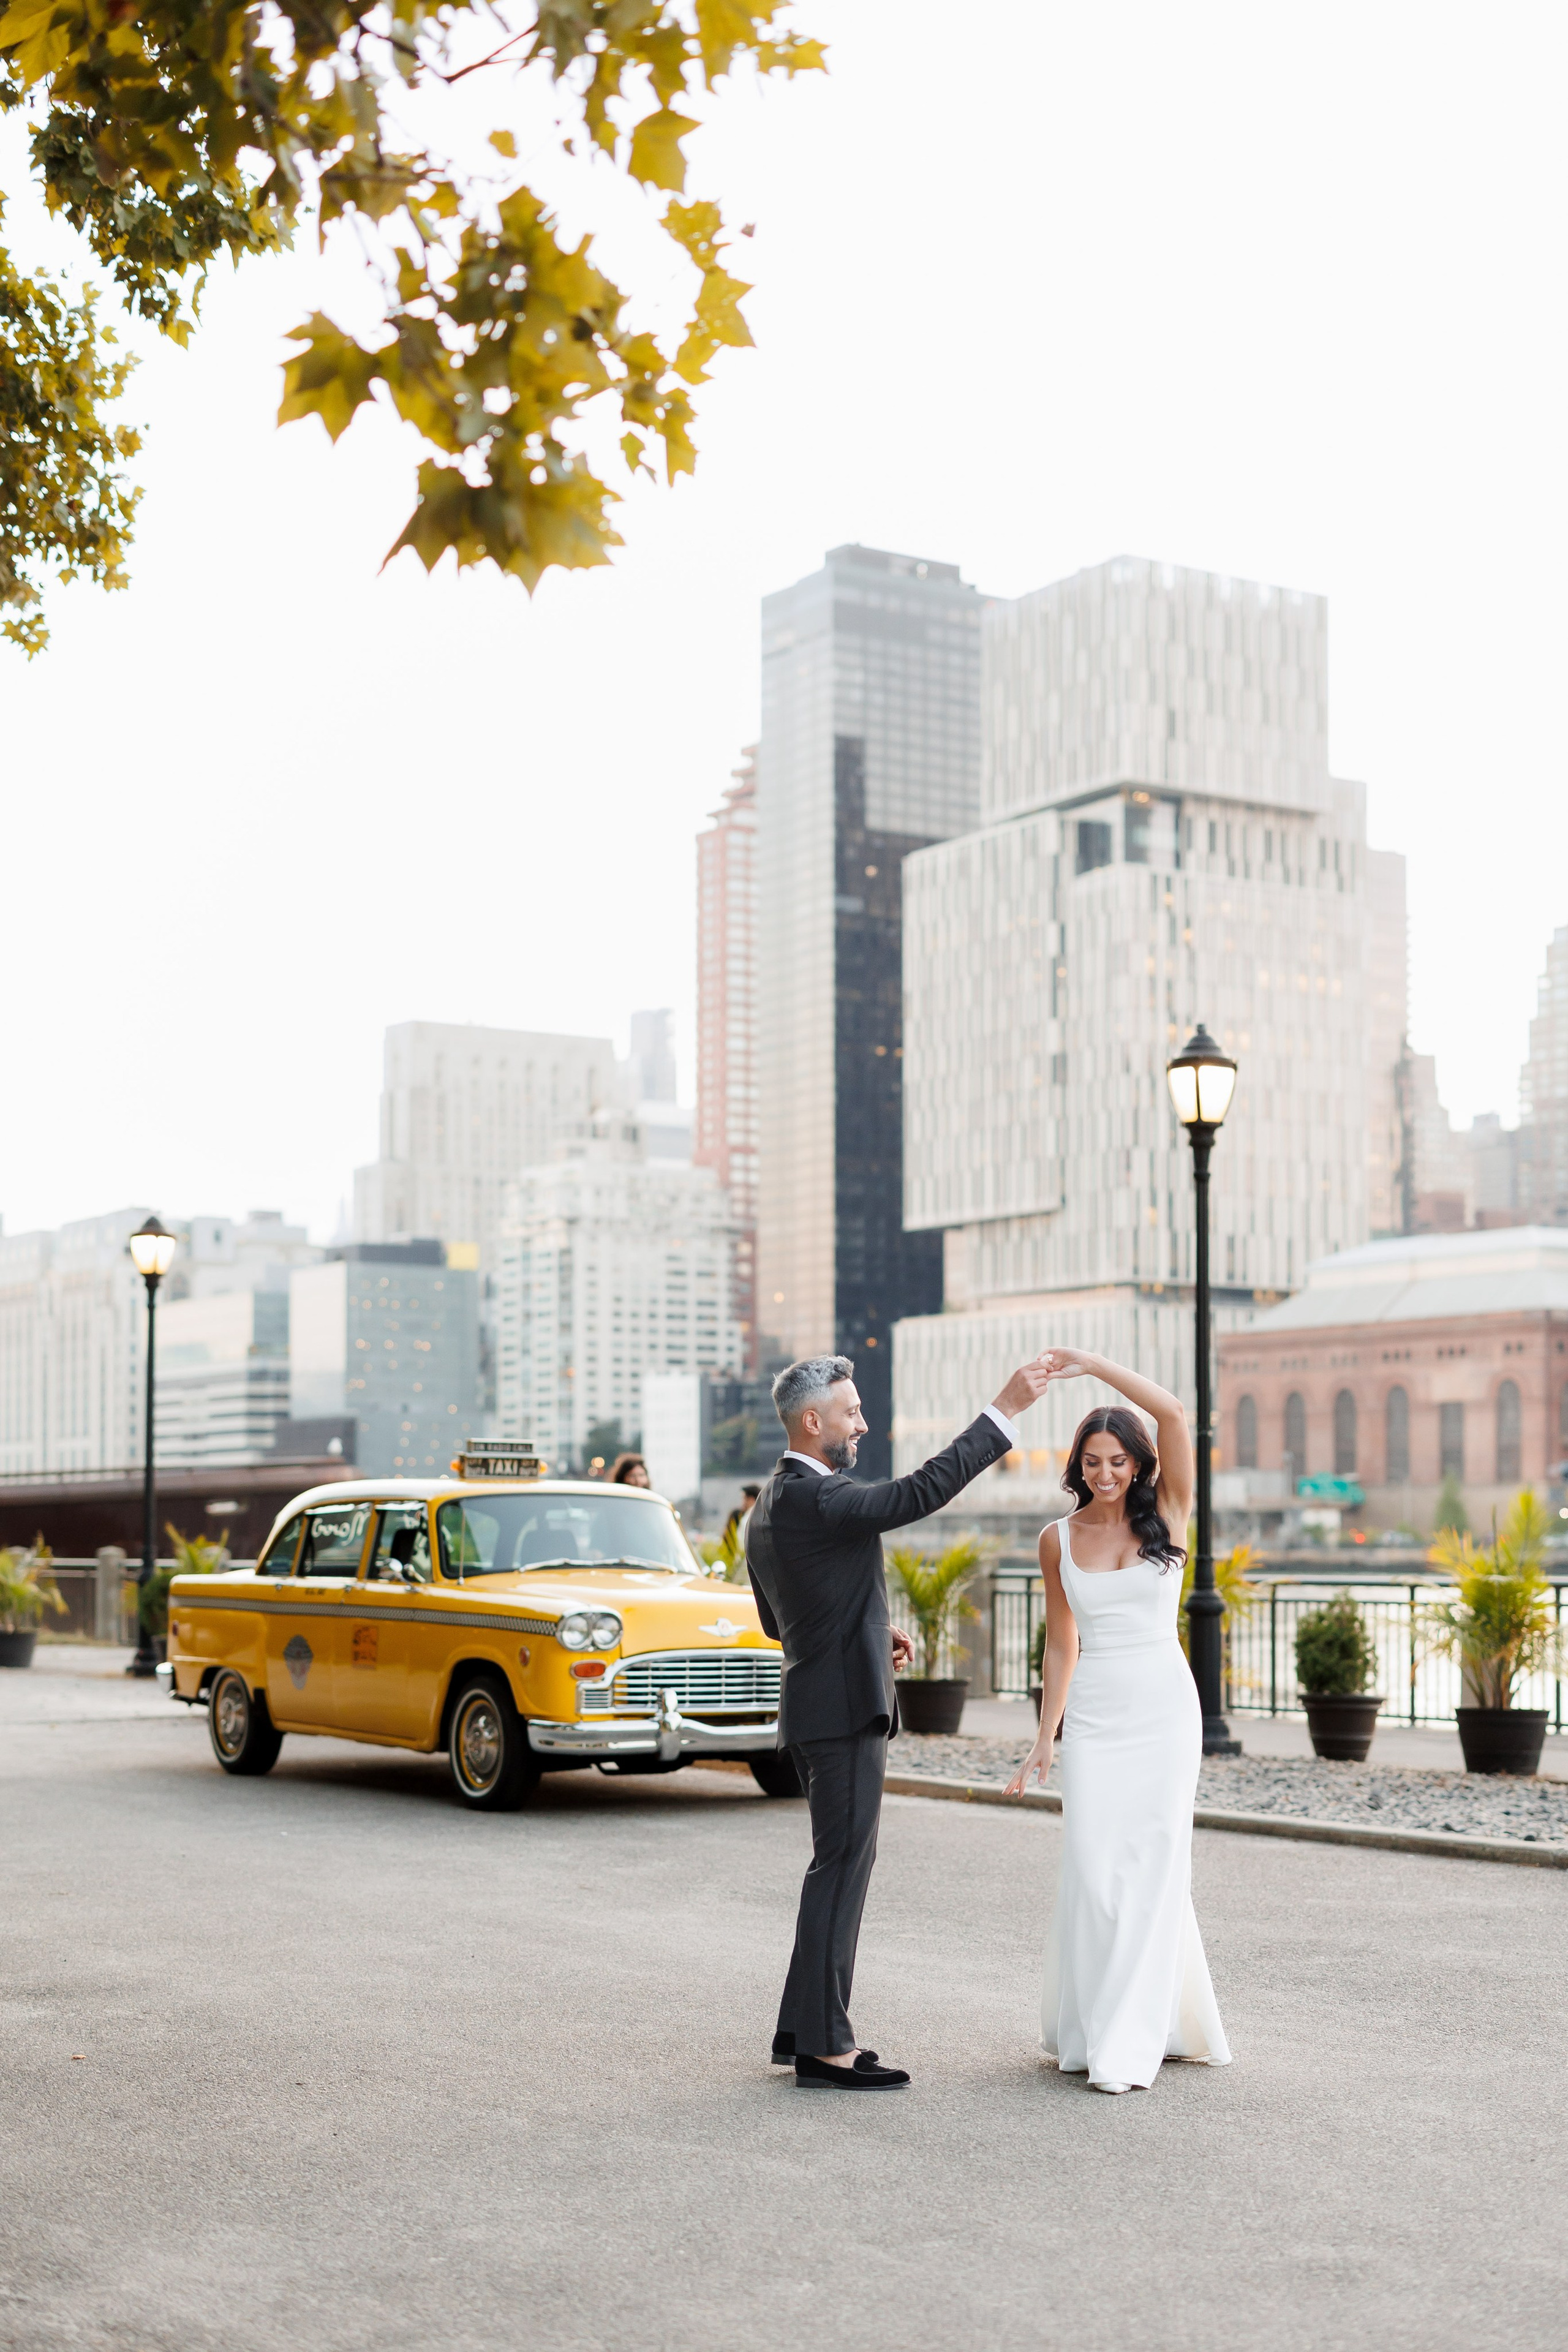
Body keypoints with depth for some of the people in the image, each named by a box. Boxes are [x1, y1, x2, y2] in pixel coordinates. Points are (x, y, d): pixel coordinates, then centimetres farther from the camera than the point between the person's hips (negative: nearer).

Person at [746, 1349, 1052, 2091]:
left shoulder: (770, 1505, 13)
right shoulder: (811, 1498, -19)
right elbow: (922, 1491, -26)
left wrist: (870, 1634, 17)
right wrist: (1005, 1409, -23)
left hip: (816, 1708, 10)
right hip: (843, 1707, -10)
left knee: (840, 1866, 15)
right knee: (842, 1869, -6)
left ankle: (802, 2028, 20)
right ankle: (823, 2048, -3)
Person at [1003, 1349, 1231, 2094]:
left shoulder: (1166, 1514, -1)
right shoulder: (1058, 1539, 6)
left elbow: (1172, 1412, -16)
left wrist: (1093, 1364, -19)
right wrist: (1042, 1740, 12)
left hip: (1164, 1707, -2)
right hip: (1093, 1718, 2)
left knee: (1150, 1868, -5)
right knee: (1092, 1873, -3)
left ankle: (1129, 2046, -1)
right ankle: (1085, 2027, 14)